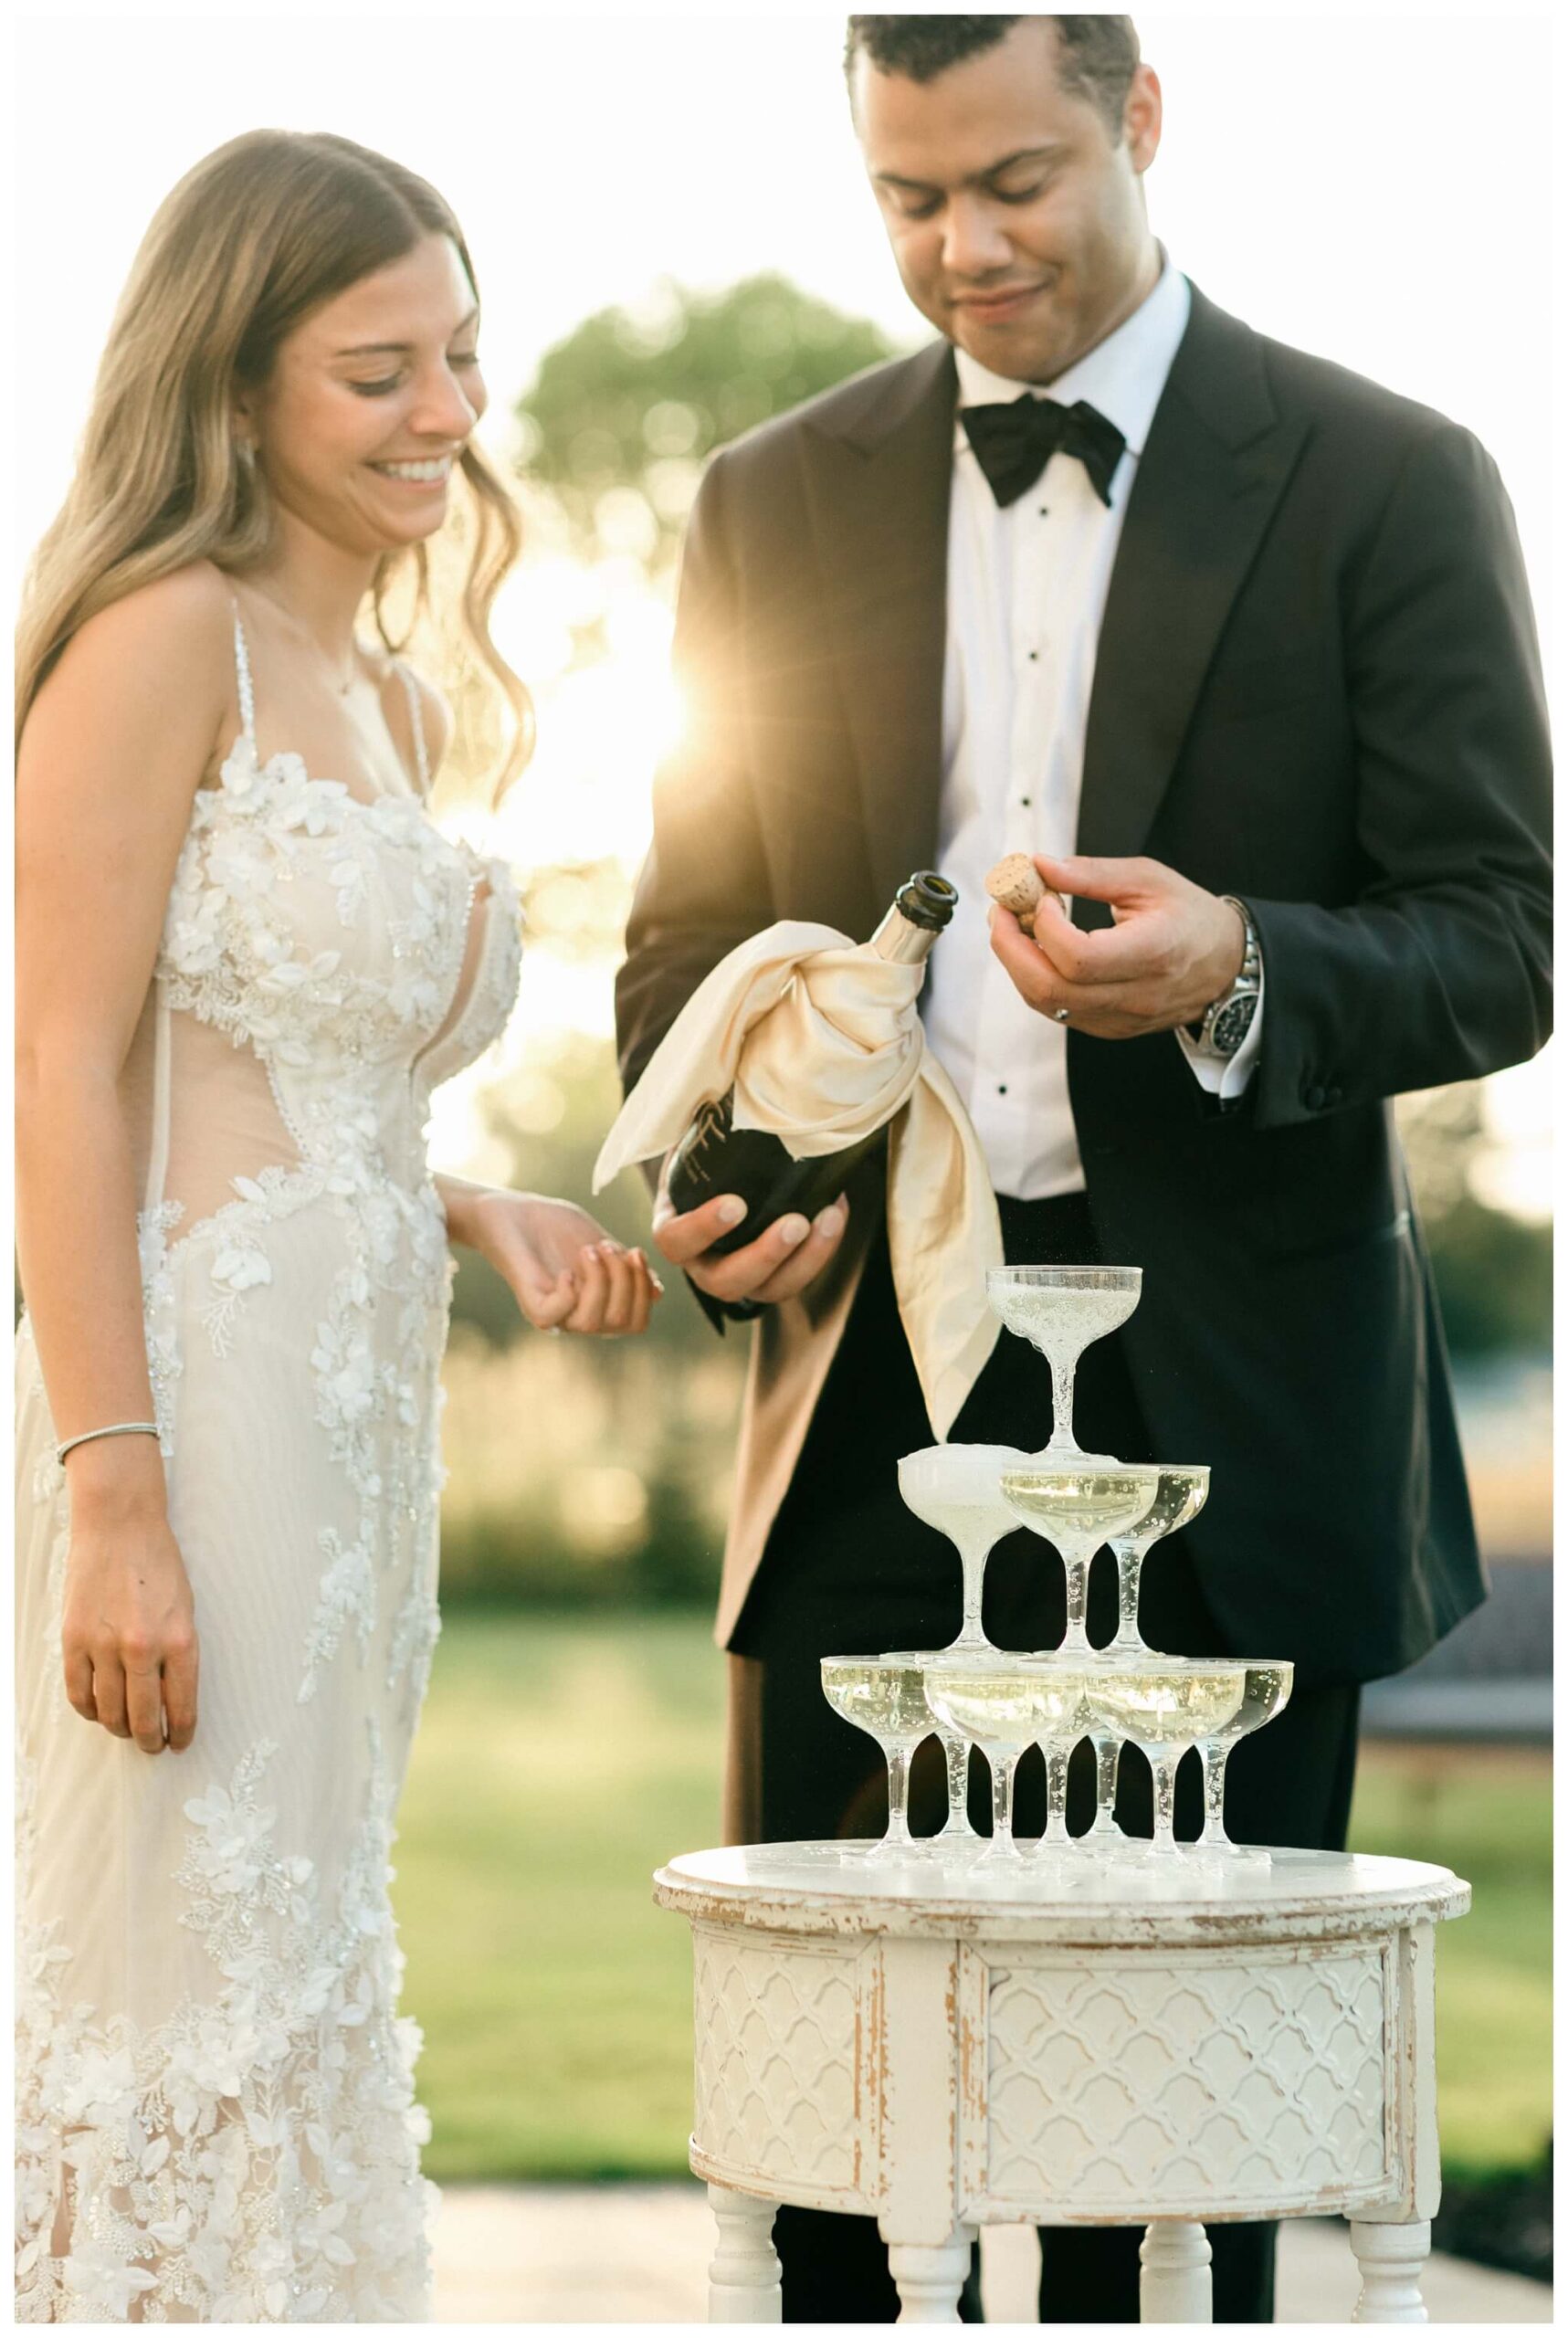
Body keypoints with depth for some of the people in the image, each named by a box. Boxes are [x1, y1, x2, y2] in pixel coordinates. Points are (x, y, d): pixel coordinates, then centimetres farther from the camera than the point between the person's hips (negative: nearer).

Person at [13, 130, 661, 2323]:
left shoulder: (395, 703, 18)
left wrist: (490, 1219, 6)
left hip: (360, 1420, 9)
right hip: (193, 1404, -9)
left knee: (301, 2027, 13)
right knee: (191, 2025, -5)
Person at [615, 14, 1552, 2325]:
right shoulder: (776, 506, 10)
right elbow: (693, 932, 14)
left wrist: (1238, 972, -24)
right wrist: (720, 1183, -7)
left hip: (1224, 1413, -2)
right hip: (874, 1379, 3)